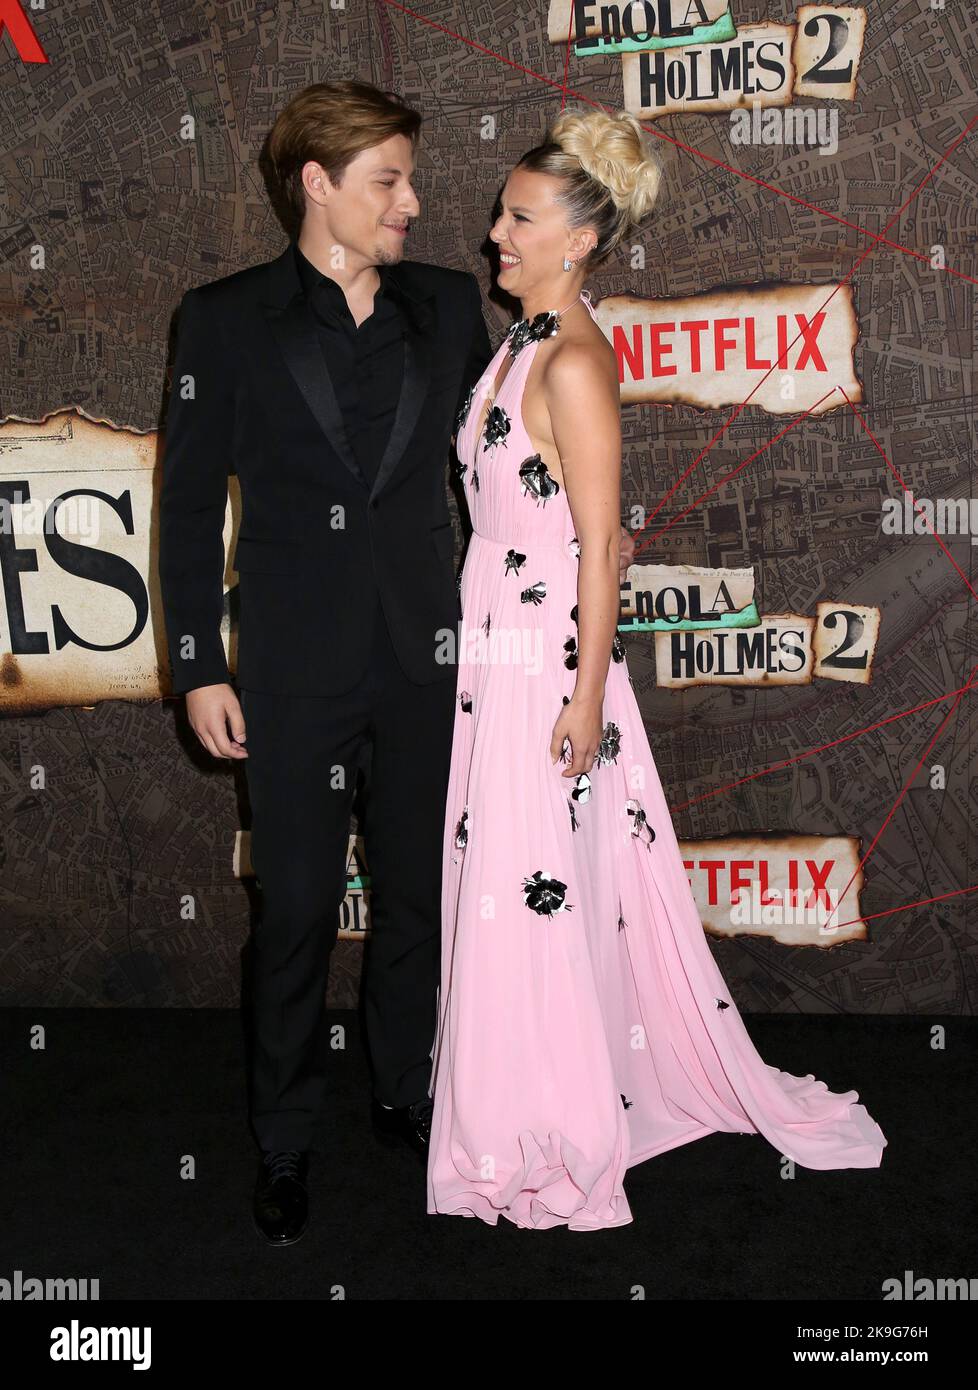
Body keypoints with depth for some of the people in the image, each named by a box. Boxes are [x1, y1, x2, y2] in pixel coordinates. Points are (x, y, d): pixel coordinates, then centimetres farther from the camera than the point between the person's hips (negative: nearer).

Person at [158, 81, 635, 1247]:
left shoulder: (447, 306, 6)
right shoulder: (227, 318, -3)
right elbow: (189, 504, -2)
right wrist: (198, 670, -5)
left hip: (424, 660, 3)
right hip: (297, 669, -3)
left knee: (417, 895, 14)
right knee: (298, 911, 5)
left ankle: (405, 1094, 35)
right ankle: (284, 1142, 24)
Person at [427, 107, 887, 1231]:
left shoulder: (574, 361, -17)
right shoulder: (524, 342, 10)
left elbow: (599, 543, -18)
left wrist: (586, 695, -18)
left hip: (549, 660, -9)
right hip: (496, 651, 9)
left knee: (539, 892, 1)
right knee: (502, 880, 17)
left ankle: (554, 1145, 19)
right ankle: (526, 1111, 35)